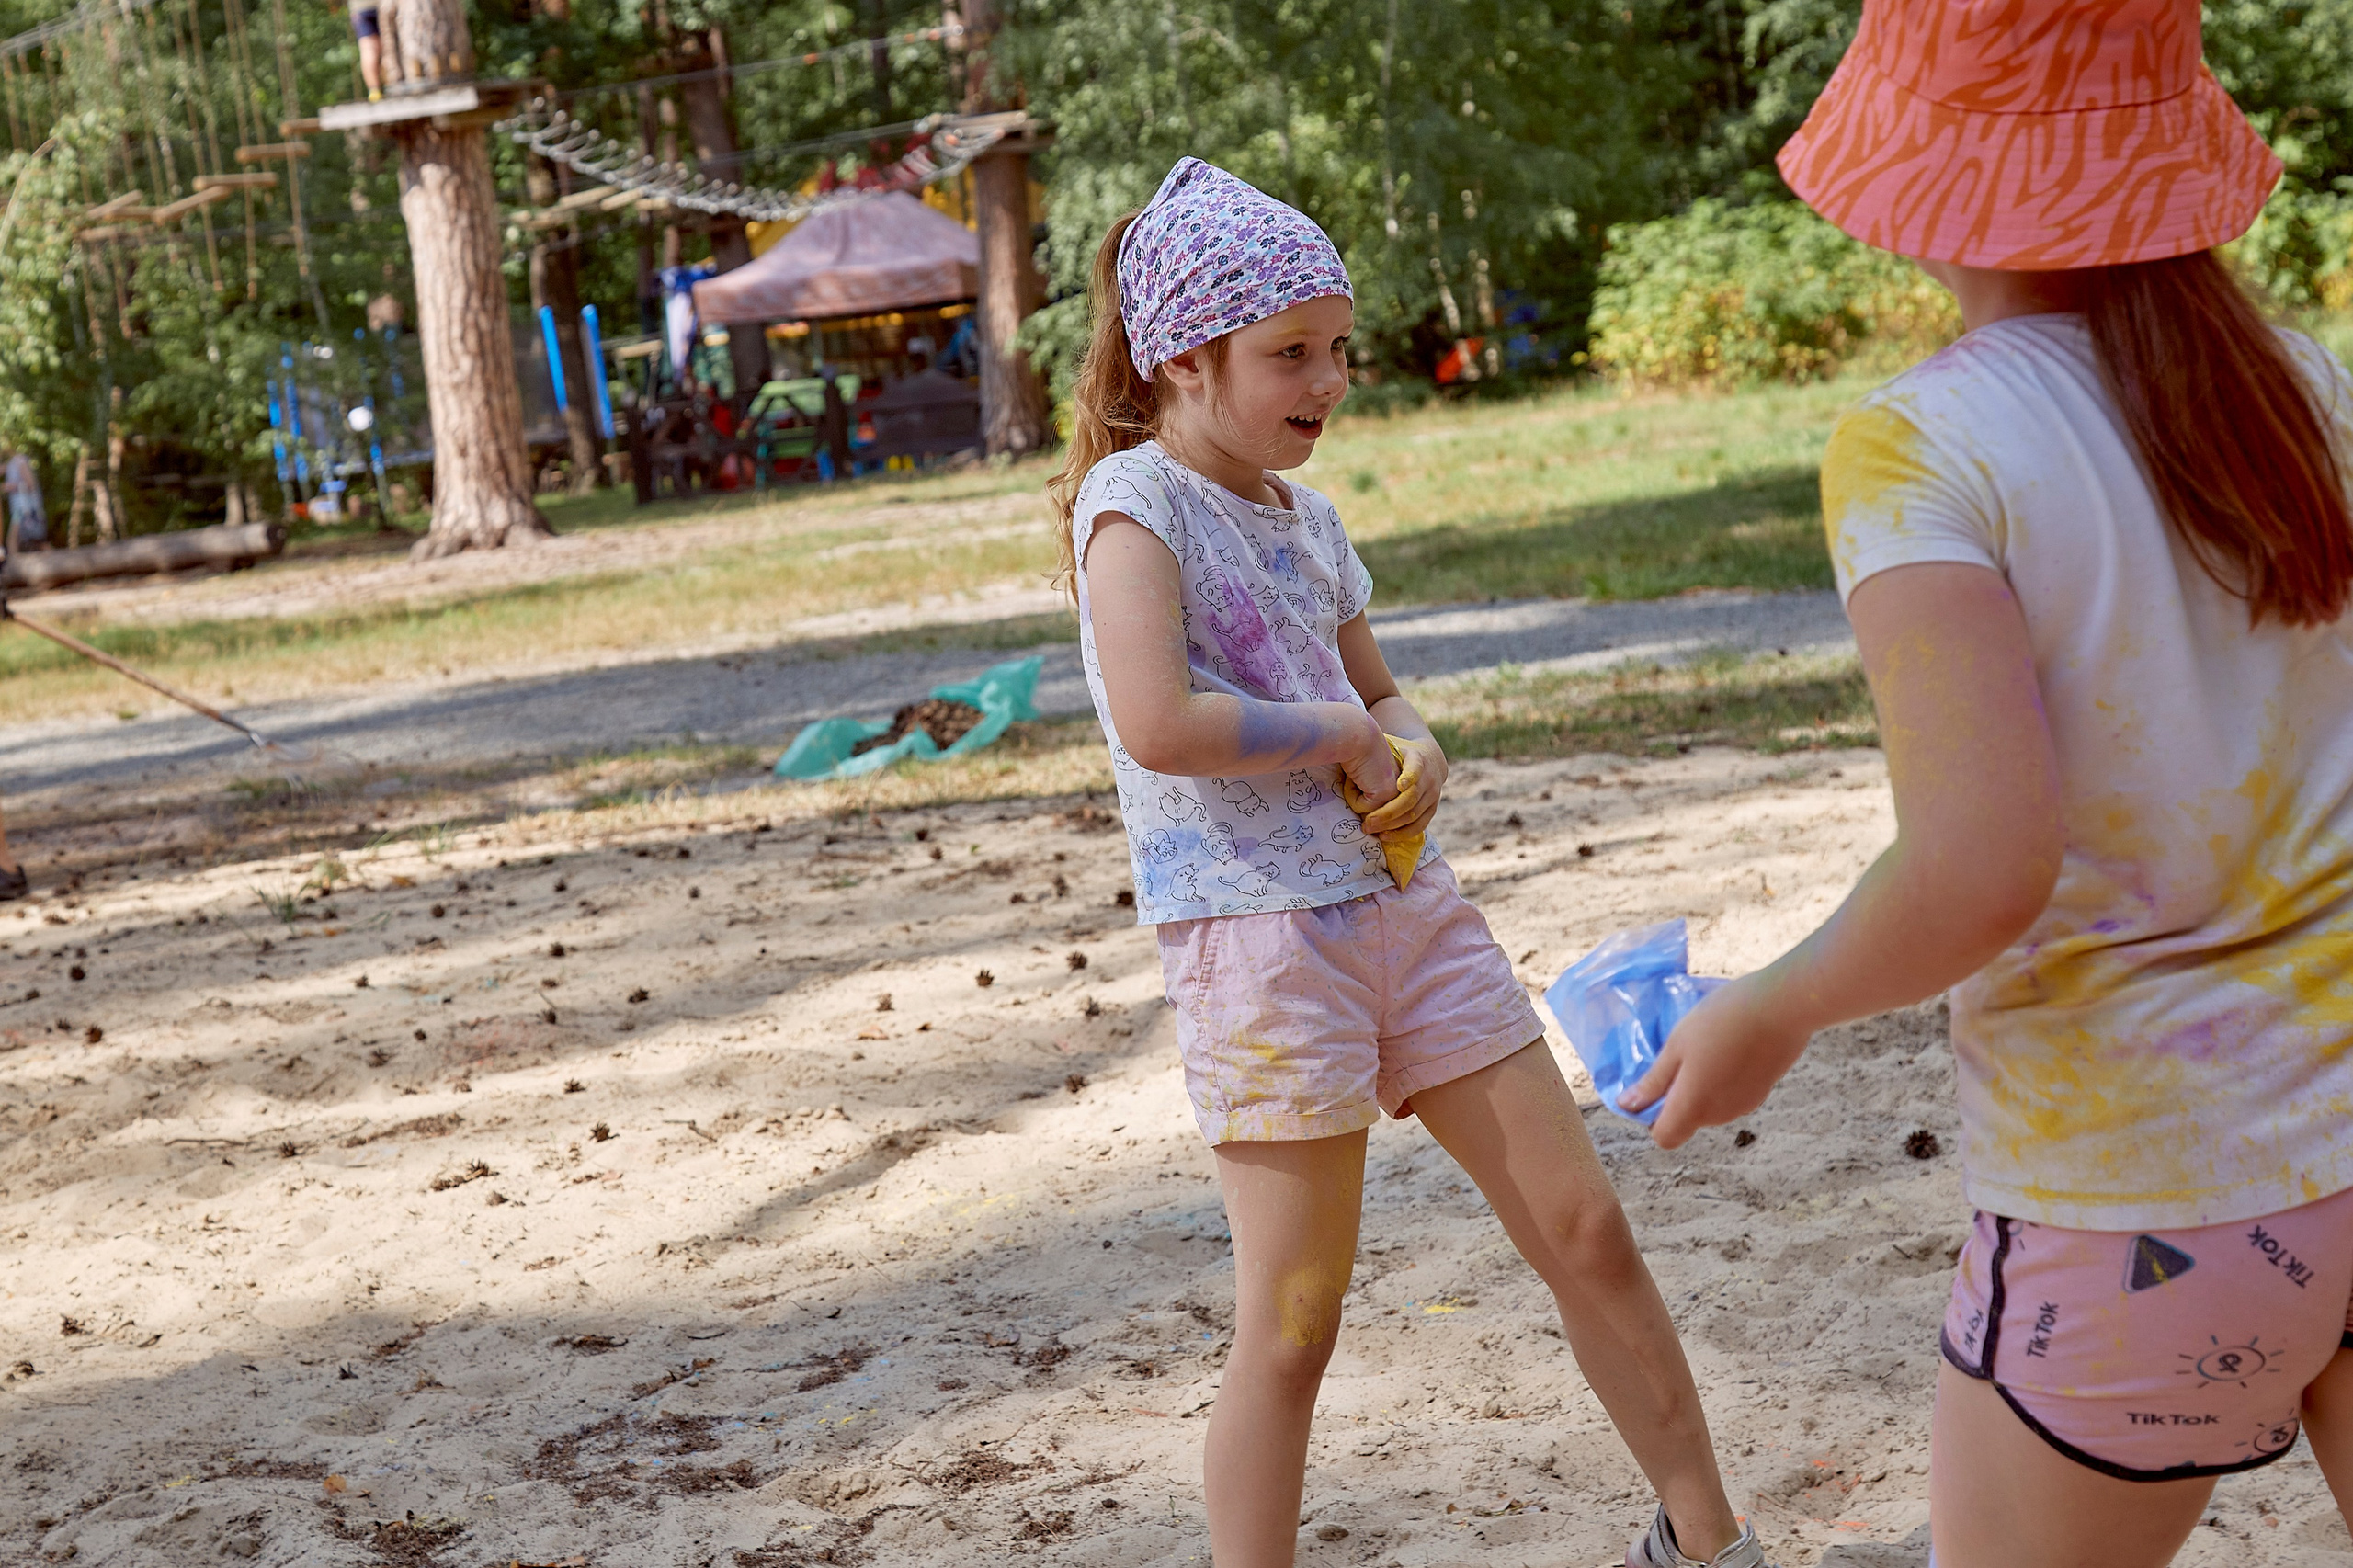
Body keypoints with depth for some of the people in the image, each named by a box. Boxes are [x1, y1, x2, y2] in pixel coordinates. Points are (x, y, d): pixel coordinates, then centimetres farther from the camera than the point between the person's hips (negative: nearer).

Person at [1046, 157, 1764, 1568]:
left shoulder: (1306, 517, 13)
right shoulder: (1136, 500, -10)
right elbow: (1158, 725, -25)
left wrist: (1415, 749, 2)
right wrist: (1346, 735, -12)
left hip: (1403, 906, 7)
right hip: (1260, 940, -7)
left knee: (1588, 1231, 11)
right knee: (1292, 1330, -2)